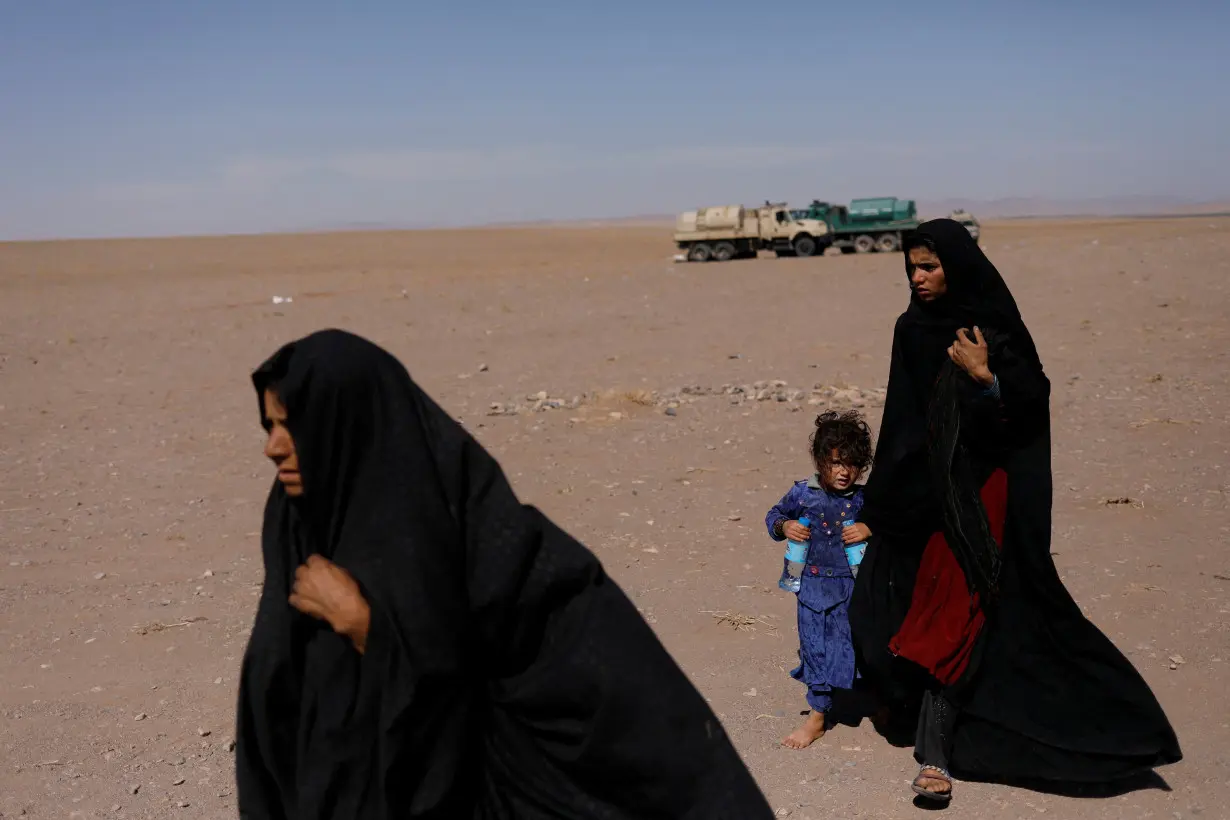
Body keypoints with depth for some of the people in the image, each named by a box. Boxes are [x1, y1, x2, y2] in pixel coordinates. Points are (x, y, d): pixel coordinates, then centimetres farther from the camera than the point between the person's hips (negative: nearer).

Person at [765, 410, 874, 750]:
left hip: (855, 586, -1)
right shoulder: (802, 494, -4)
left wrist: (869, 529, -18)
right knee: (816, 646, 8)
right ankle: (817, 716, 26)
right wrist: (784, 527, -11)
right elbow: (773, 515, 10)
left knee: (858, 643, 5)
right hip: (814, 586, 1)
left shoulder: (864, 499, -6)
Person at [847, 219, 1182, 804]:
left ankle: (934, 750, -9)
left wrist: (985, 377, -26)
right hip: (924, 487, 5)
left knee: (954, 609, -10)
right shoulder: (911, 330, 6)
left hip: (980, 490, -5)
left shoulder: (996, 331, -9)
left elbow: (1031, 410, -11)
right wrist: (880, 501, 11)